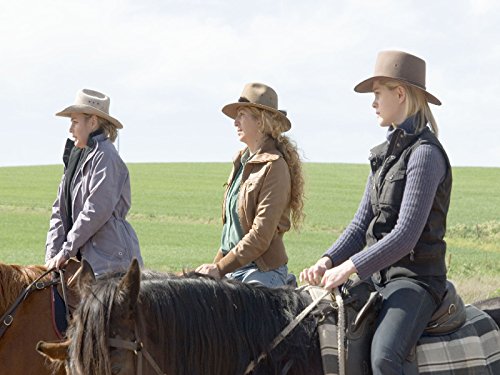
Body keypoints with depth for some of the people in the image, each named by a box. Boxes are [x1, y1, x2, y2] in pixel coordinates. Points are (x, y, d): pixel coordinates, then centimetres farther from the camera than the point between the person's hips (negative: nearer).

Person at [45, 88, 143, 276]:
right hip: (84, 257, 9)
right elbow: (60, 210, 15)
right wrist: (52, 253, 4)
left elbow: (97, 211, -18)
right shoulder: (77, 157, 17)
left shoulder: (105, 156, -10)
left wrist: (66, 250, -15)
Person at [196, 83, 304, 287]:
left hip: (262, 271, -8)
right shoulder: (242, 160, 15)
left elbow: (261, 235, -17)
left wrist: (220, 268, -18)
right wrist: (216, 264, 17)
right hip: (234, 267, 8)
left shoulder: (274, 167, -12)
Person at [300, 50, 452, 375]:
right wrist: (328, 261, -3)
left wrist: (348, 268, -20)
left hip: (415, 278, -9)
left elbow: (405, 237, -21)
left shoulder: (424, 153, -14)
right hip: (377, 275, 9)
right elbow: (362, 223, 14)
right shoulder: (386, 153, 14)